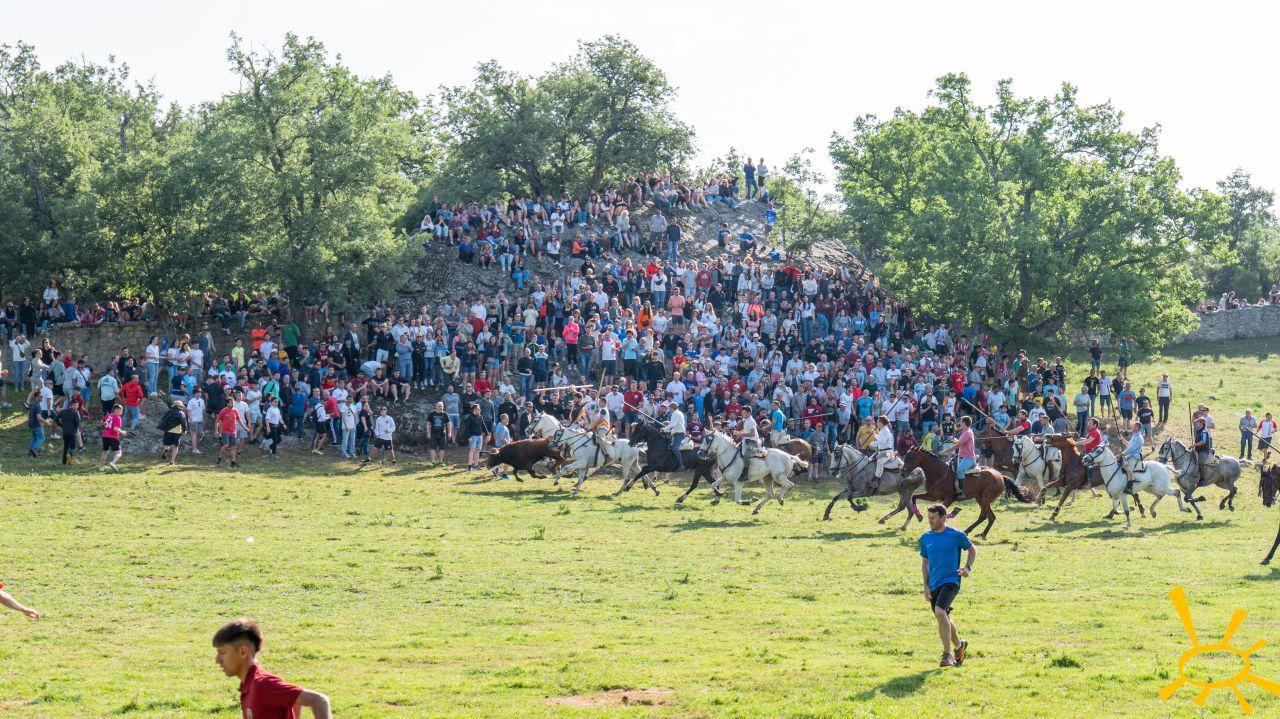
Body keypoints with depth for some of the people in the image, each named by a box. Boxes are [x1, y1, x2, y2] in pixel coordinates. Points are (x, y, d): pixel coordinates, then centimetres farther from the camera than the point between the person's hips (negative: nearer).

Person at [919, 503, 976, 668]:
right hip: (934, 584, 6)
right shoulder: (925, 538, 8)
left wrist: (968, 568, -5)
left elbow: (973, 550, 11)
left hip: (951, 580, -6)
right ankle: (959, 645, 41)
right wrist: (926, 585, 9)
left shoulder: (956, 535, -4)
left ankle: (947, 654, -17)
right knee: (944, 618, 14)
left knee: (940, 612, -25)